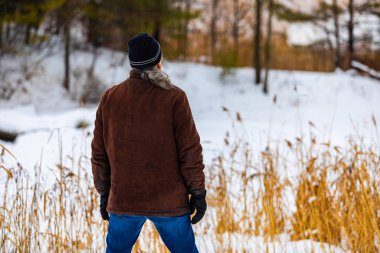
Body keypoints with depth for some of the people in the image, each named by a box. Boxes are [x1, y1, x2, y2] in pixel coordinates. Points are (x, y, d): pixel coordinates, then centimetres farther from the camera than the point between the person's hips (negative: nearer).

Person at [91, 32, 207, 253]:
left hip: (123, 200, 2)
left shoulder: (109, 98, 0)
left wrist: (104, 192, 16)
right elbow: (190, 150, -9)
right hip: (169, 201, -2)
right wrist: (198, 192, 0)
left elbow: (99, 152, 6)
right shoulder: (174, 98, -10)